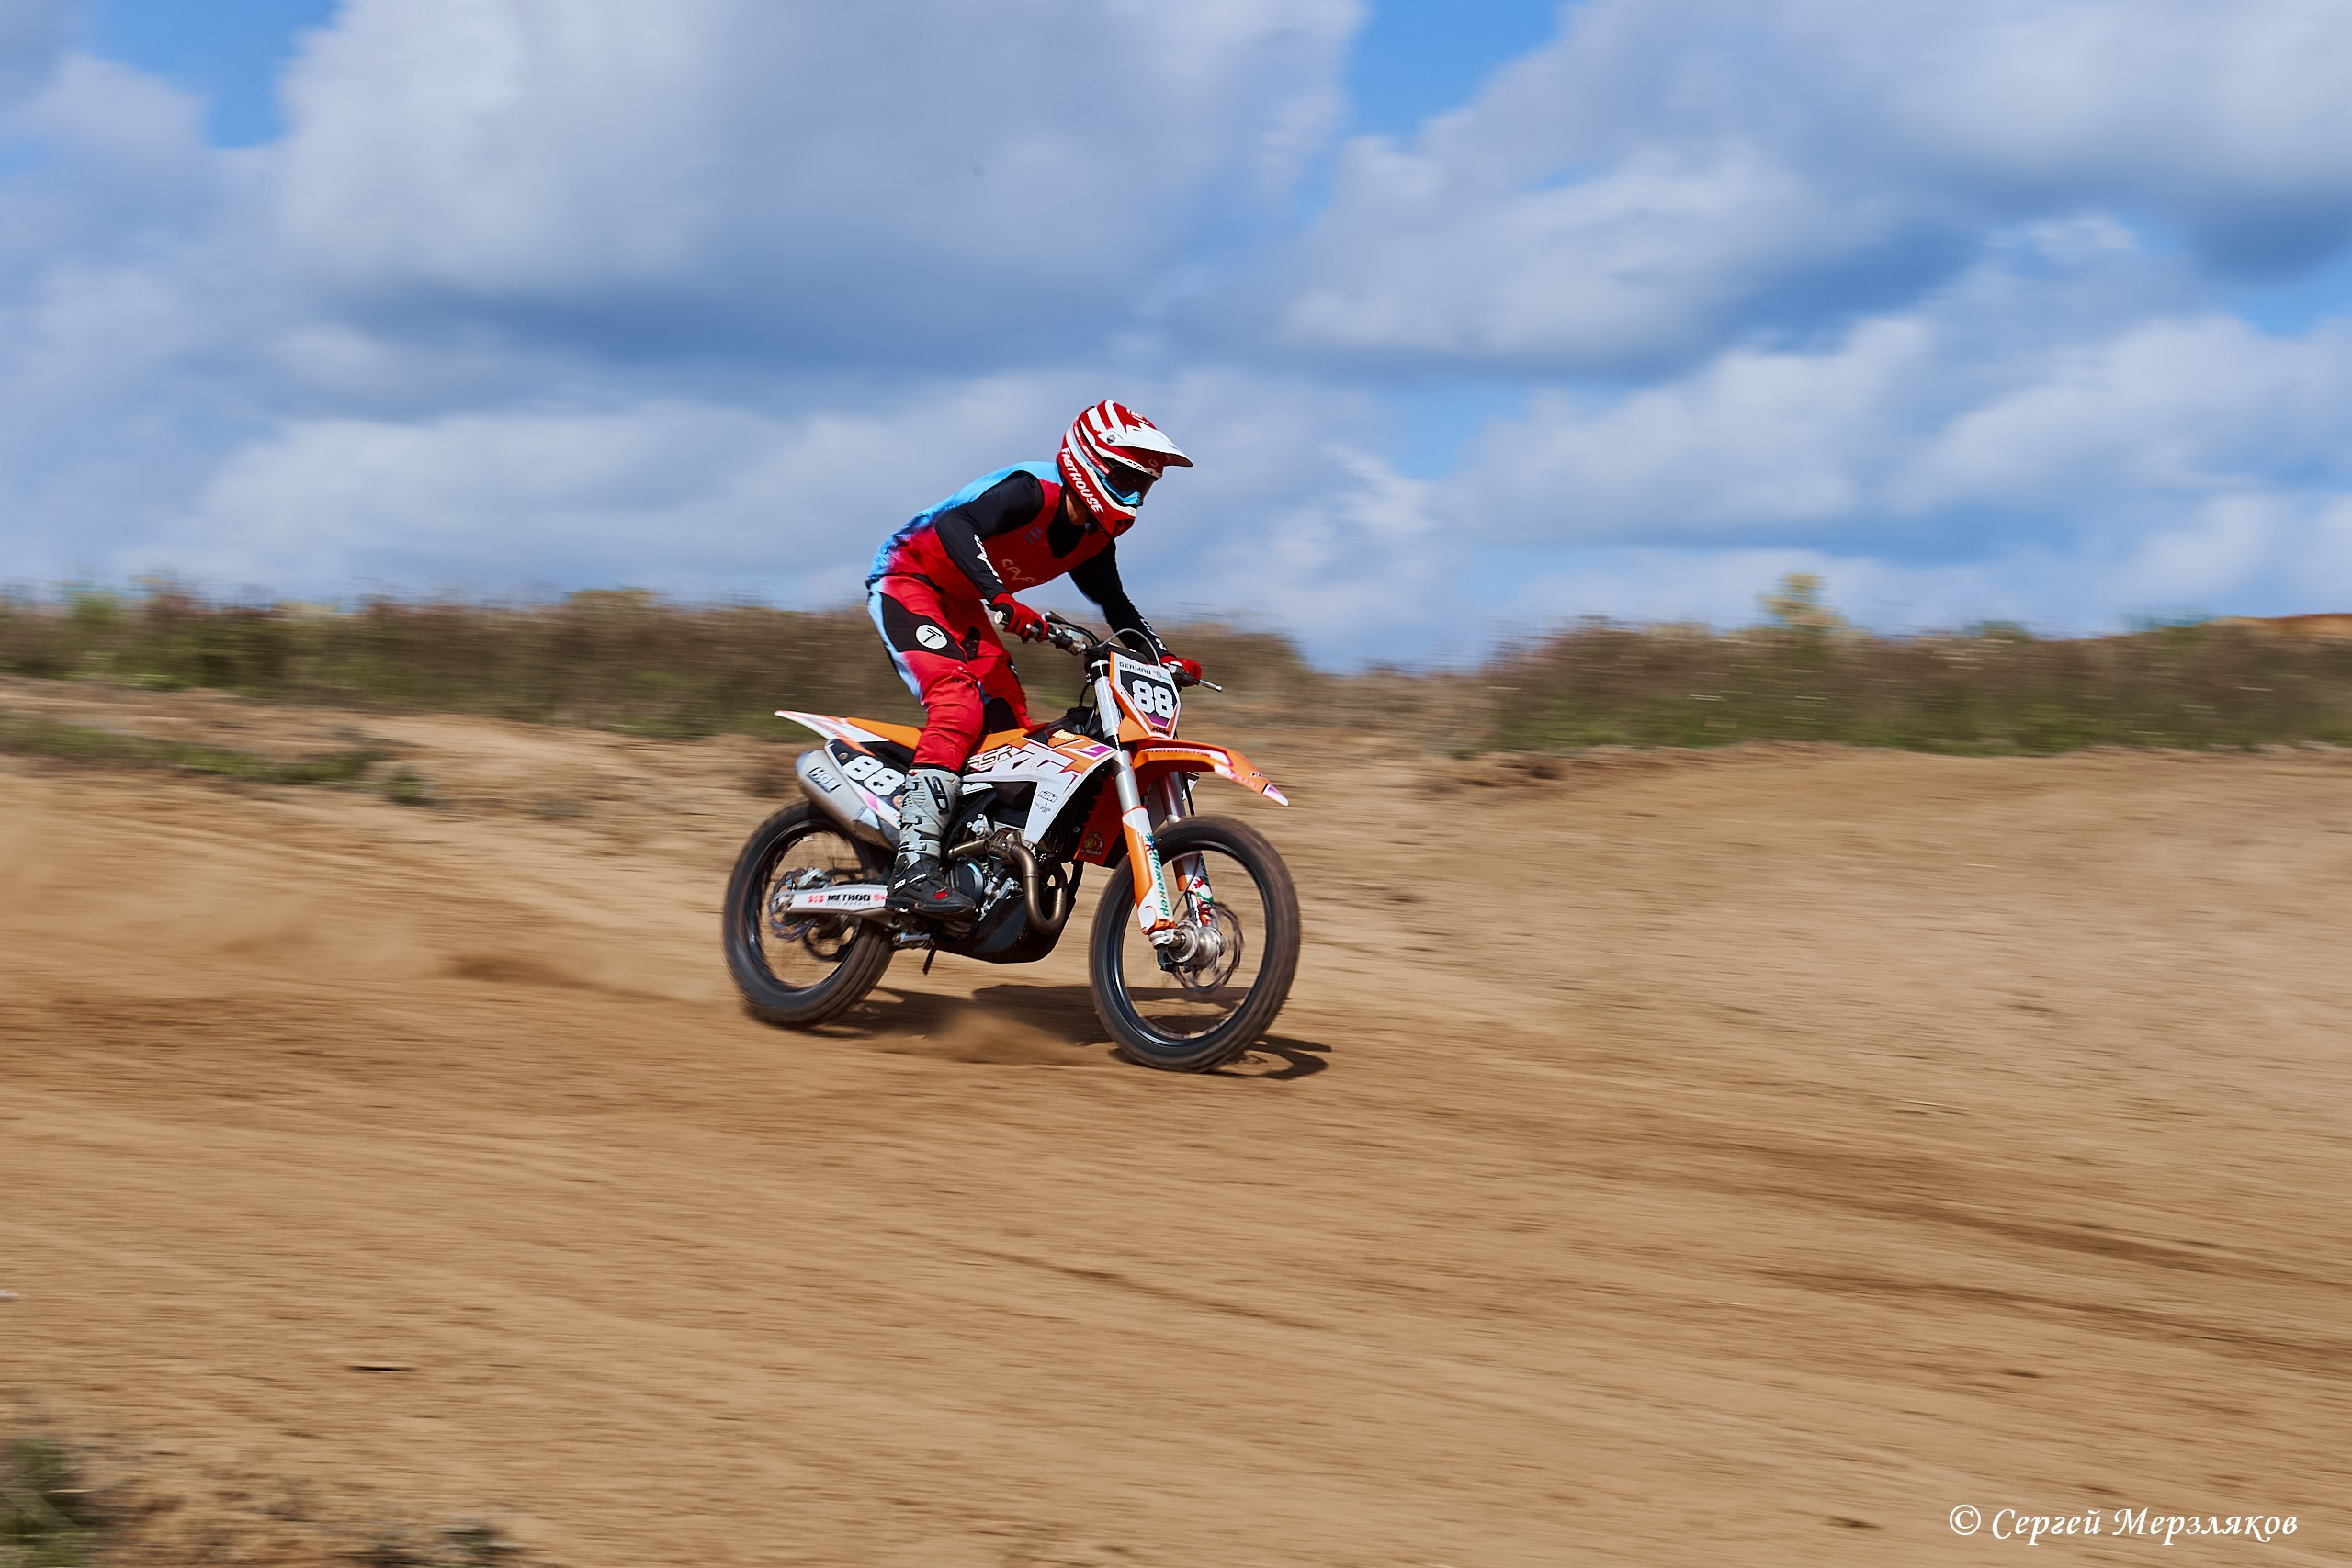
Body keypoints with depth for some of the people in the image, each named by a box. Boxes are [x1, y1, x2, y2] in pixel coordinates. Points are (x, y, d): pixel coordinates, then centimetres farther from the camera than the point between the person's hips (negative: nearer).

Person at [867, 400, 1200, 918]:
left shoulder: (1095, 536, 3)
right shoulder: (1032, 490, -24)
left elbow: (1114, 603, 18)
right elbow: (955, 525, -39)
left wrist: (1162, 656, 3)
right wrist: (1001, 599, -49)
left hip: (964, 605, 10)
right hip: (909, 579, -10)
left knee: (1012, 726, 3)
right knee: (960, 706, -26)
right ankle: (914, 867, -34)